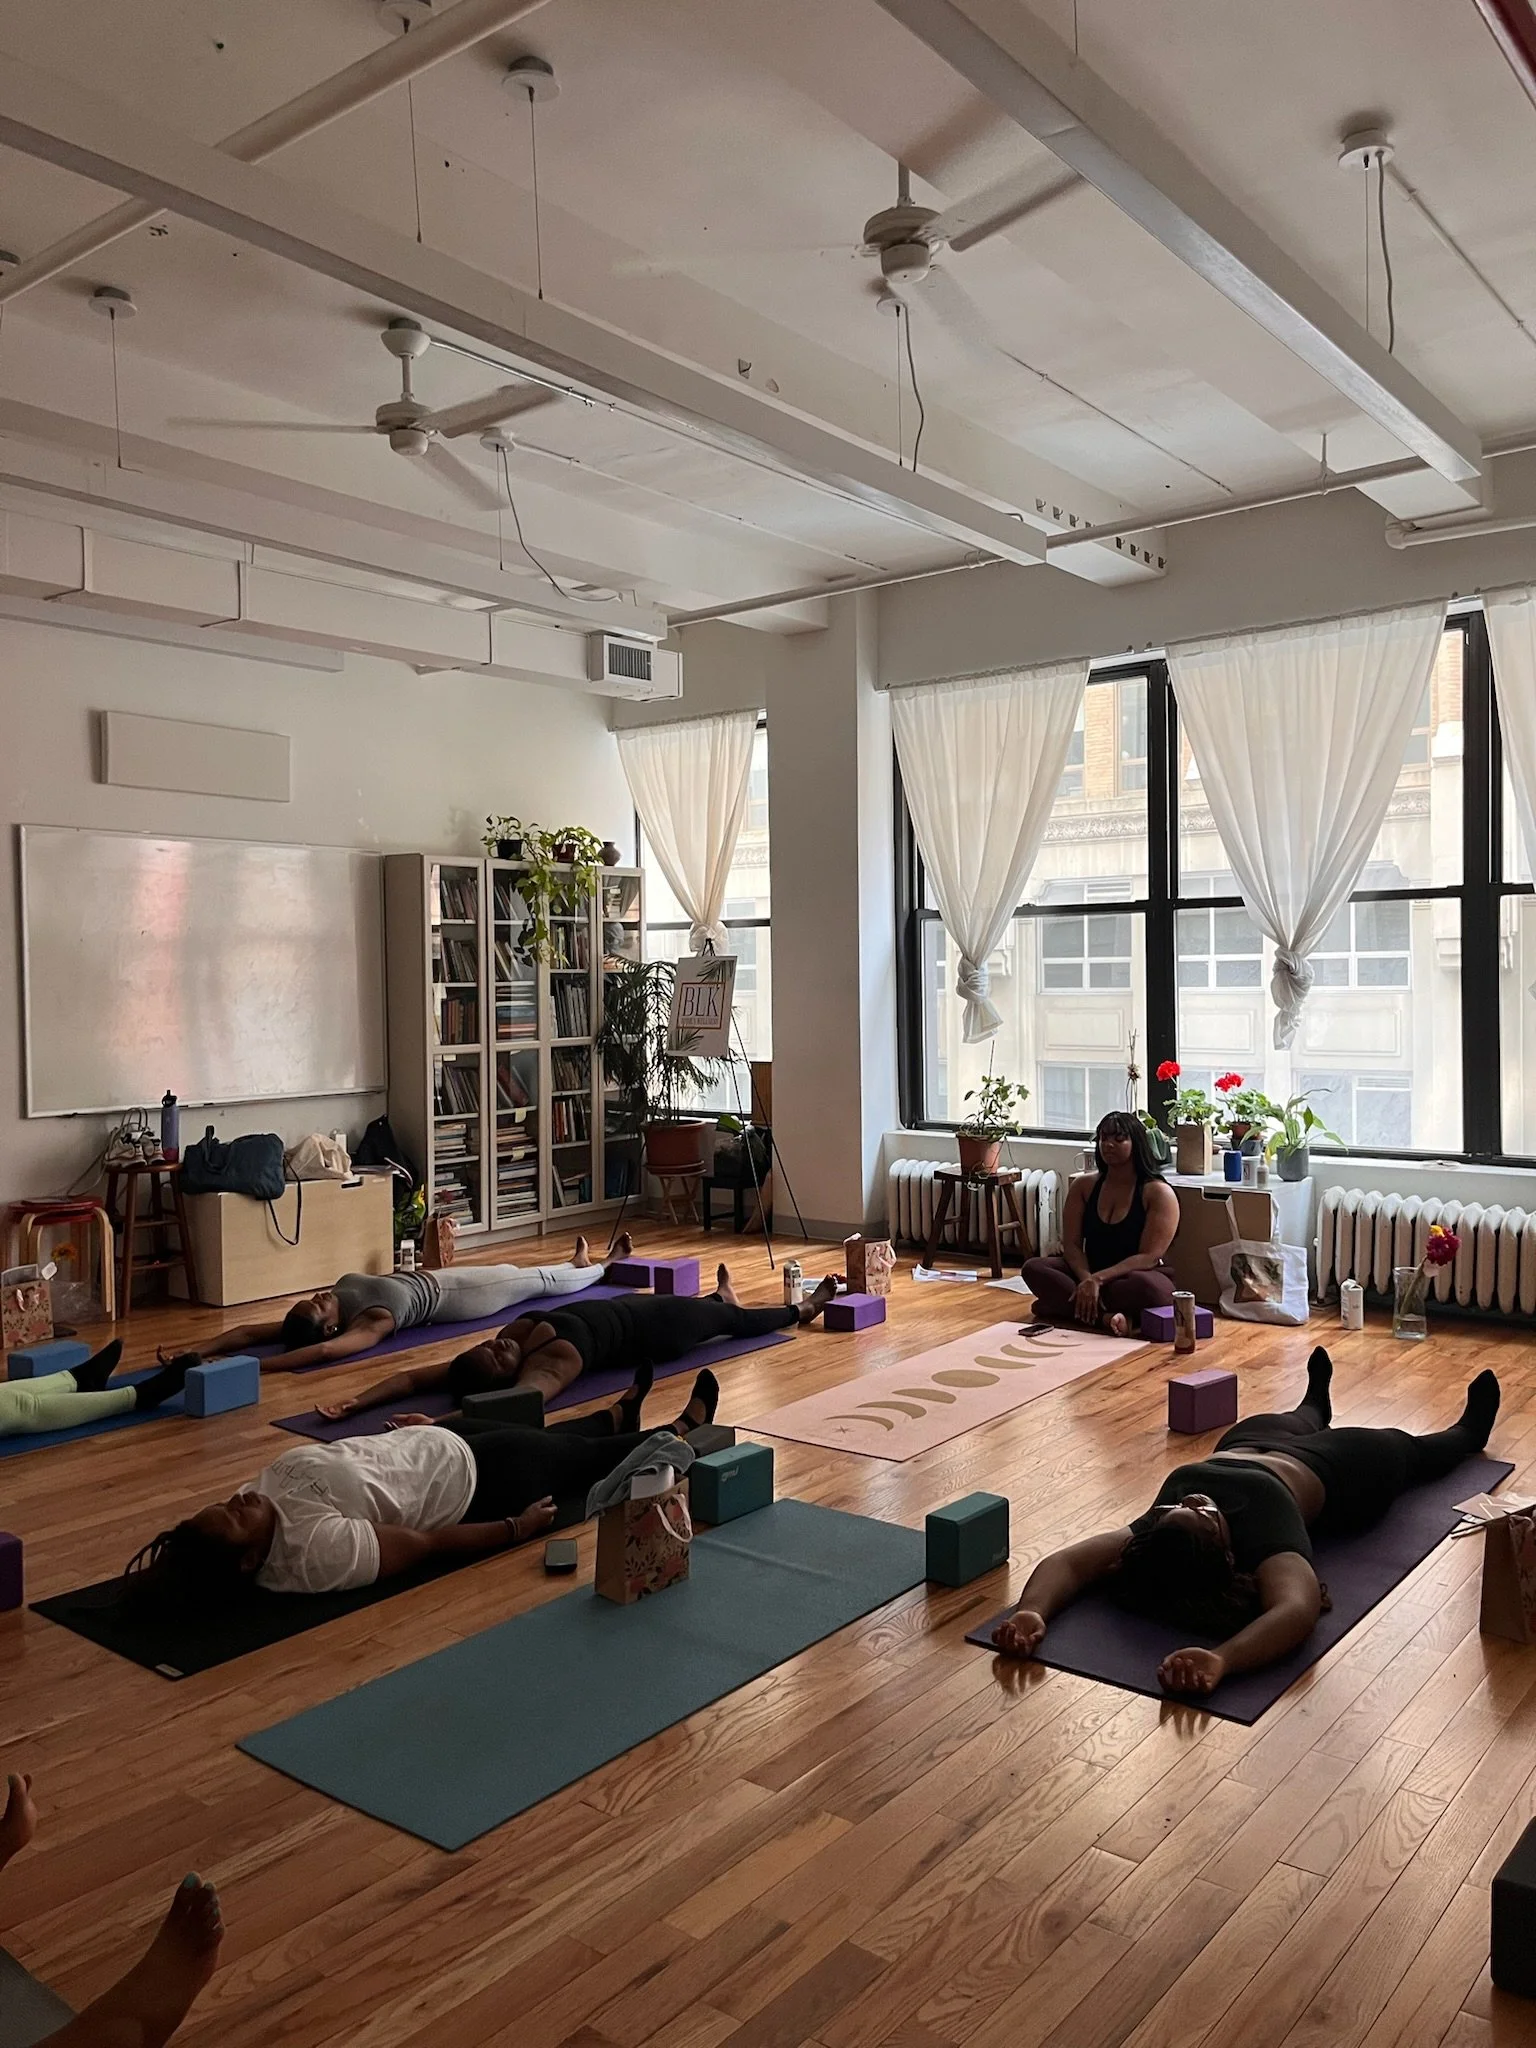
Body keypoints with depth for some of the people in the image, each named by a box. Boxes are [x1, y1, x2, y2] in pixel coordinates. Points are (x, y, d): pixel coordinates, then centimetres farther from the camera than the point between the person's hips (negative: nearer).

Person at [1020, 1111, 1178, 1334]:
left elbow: (1149, 1257, -17)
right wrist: (1086, 1279, -23)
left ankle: (1067, 1306, -27)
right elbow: (1071, 1244, -2)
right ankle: (1107, 1317, -34)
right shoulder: (1083, 1186, 5)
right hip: (1089, 1273, 4)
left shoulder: (1158, 1193, -9)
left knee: (1146, 1286, -40)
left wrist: (1098, 1279, -28)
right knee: (1033, 1268, -23)